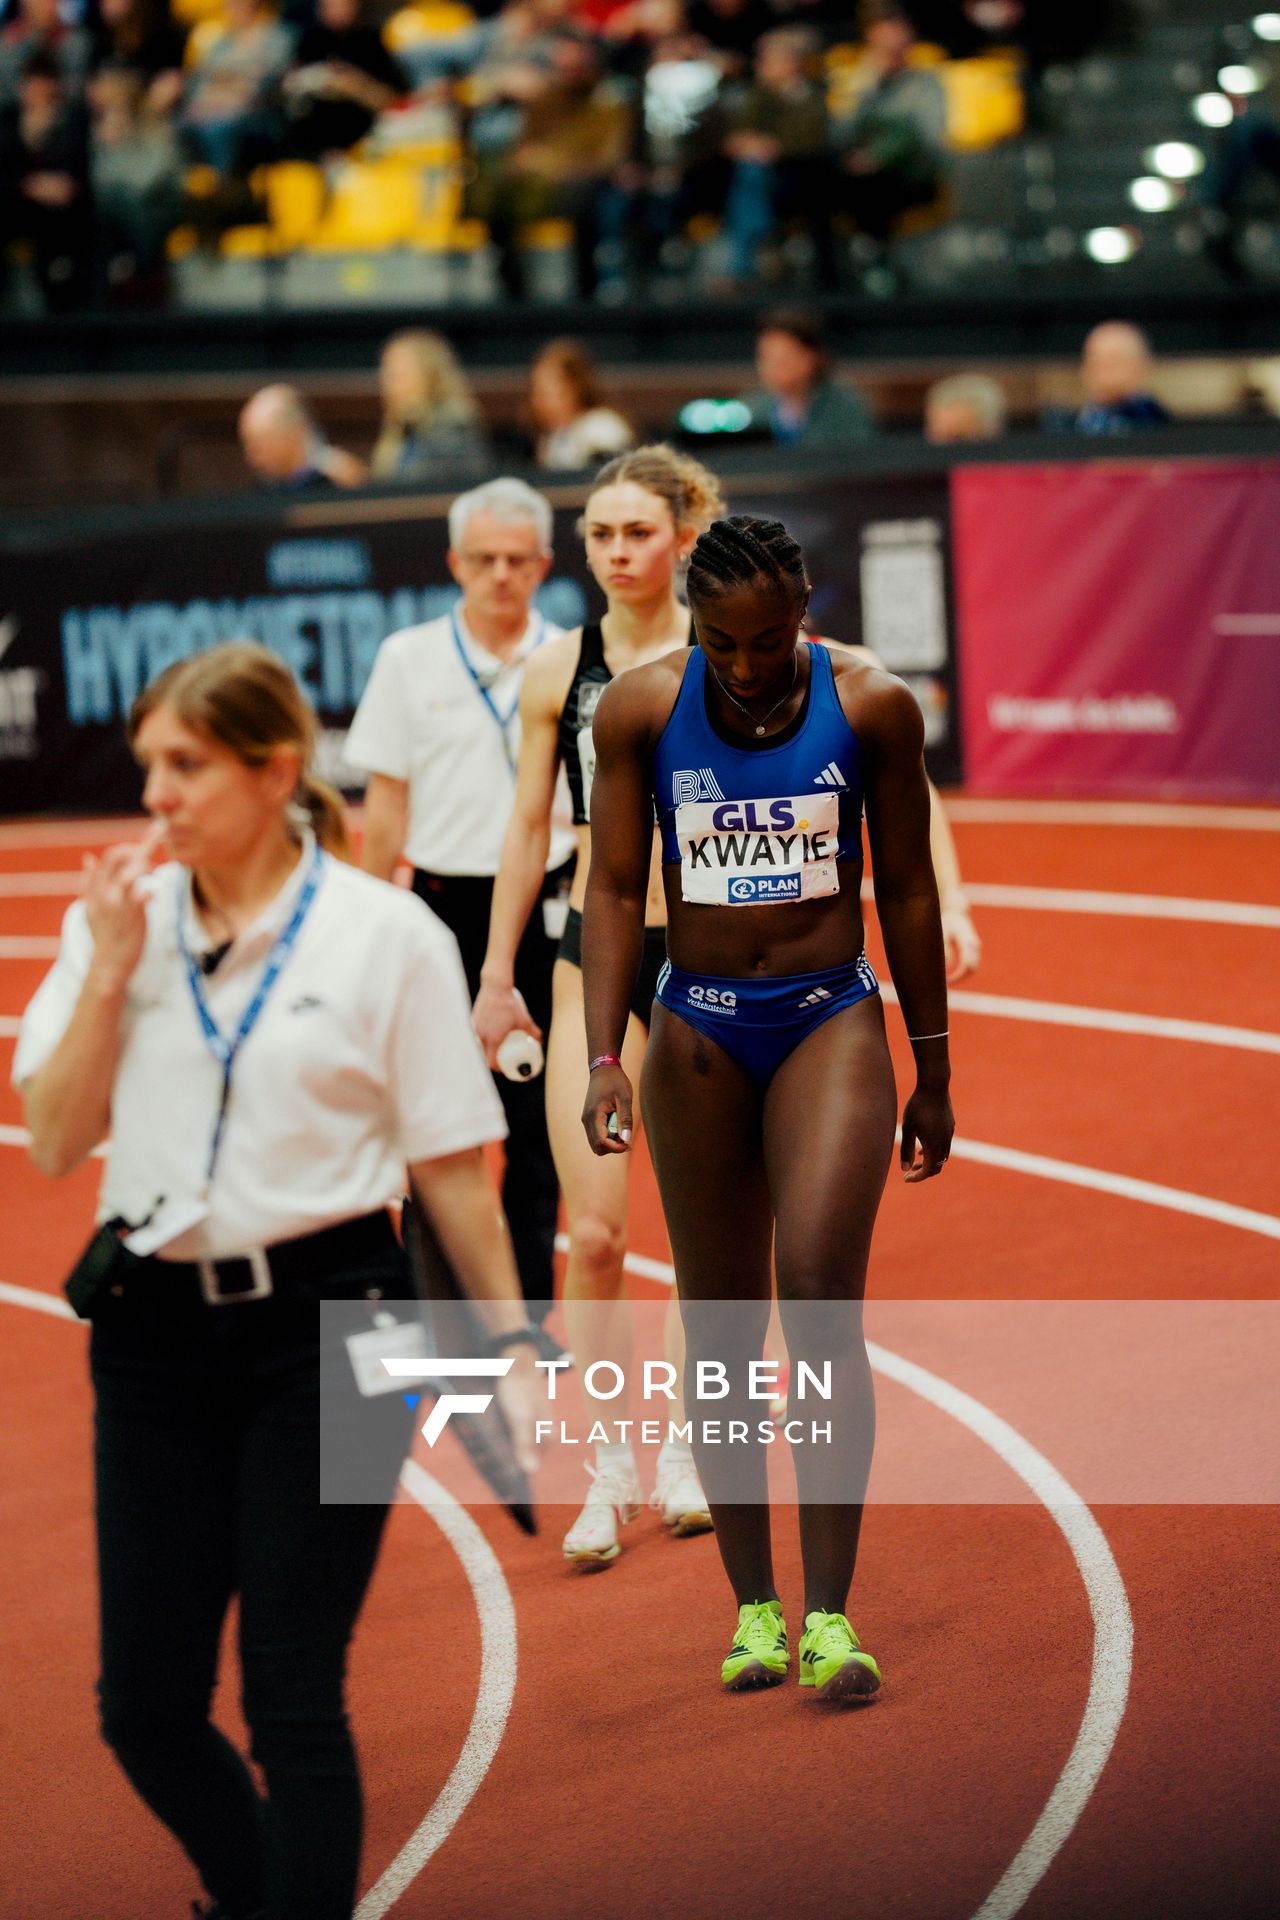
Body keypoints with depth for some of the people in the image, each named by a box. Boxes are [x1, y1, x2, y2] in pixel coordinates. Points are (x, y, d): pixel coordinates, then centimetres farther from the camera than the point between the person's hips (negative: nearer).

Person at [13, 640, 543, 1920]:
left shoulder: (385, 935, -5)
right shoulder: (117, 921, 4)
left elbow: (449, 1162, -1)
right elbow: (56, 1144, 0)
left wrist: (508, 1339, -1)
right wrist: (109, 970, -8)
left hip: (324, 1329, -4)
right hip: (157, 1328, 4)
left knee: (293, 1696, -3)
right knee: (145, 1701, 7)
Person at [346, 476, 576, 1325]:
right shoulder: (410, 658, 3)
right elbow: (386, 805, 5)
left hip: (545, 910, 0)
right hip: (443, 905, 0)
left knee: (537, 1117, 5)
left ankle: (527, 1306, 16)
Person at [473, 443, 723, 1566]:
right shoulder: (559, 672, 2)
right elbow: (529, 830, 10)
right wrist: (497, 975, 11)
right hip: (597, 957, 1)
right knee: (593, 1235, -6)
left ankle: (688, 1451, 21)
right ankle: (611, 1468, 4)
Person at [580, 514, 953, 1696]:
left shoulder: (873, 706, -5)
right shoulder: (640, 712, -4)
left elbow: (908, 892, 4)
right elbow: (615, 890, -1)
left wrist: (933, 1071, 8)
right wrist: (604, 1057, -11)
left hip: (832, 1023, -2)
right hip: (698, 1033, 2)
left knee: (822, 1302, -16)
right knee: (718, 1333, 5)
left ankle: (830, 1616, -13)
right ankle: (753, 1609, 15)